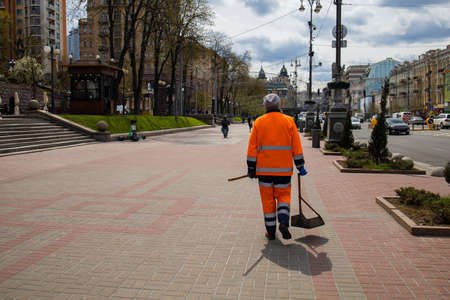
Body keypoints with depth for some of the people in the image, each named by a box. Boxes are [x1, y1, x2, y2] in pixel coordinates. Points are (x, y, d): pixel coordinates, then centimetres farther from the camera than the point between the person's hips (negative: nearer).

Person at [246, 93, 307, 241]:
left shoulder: (258, 122, 0)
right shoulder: (289, 121, 1)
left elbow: (252, 147, -1)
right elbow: (296, 147, 0)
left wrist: (251, 168, 5)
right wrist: (300, 166, 6)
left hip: (264, 168, 0)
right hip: (284, 169, 0)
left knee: (268, 199, 10)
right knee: (284, 195, 15)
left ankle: (271, 231, 15)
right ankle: (283, 222, -7)